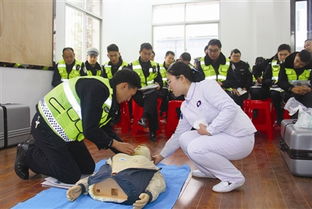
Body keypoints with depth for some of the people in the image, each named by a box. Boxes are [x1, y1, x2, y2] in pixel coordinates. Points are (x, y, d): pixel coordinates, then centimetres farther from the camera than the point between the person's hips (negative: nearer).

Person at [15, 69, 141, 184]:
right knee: (71, 177, -6)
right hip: (47, 128, -10)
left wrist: (125, 152, 8)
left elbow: (105, 129, 11)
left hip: (66, 131, 10)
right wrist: (115, 144, -13)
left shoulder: (109, 96, 4)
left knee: (88, 168, 11)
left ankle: (39, 148, 20)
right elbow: (90, 130, -29)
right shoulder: (97, 89, -28)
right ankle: (28, 154, 9)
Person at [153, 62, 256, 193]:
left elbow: (230, 108, -24)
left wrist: (209, 130, -21)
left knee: (196, 147, -23)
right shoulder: (185, 106, 9)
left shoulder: (206, 86, -13)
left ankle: (234, 178, -3)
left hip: (240, 138, -7)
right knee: (184, 139, -2)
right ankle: (210, 171, 18)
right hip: (220, 137, 8)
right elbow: (178, 134, 17)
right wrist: (162, 155, 20)